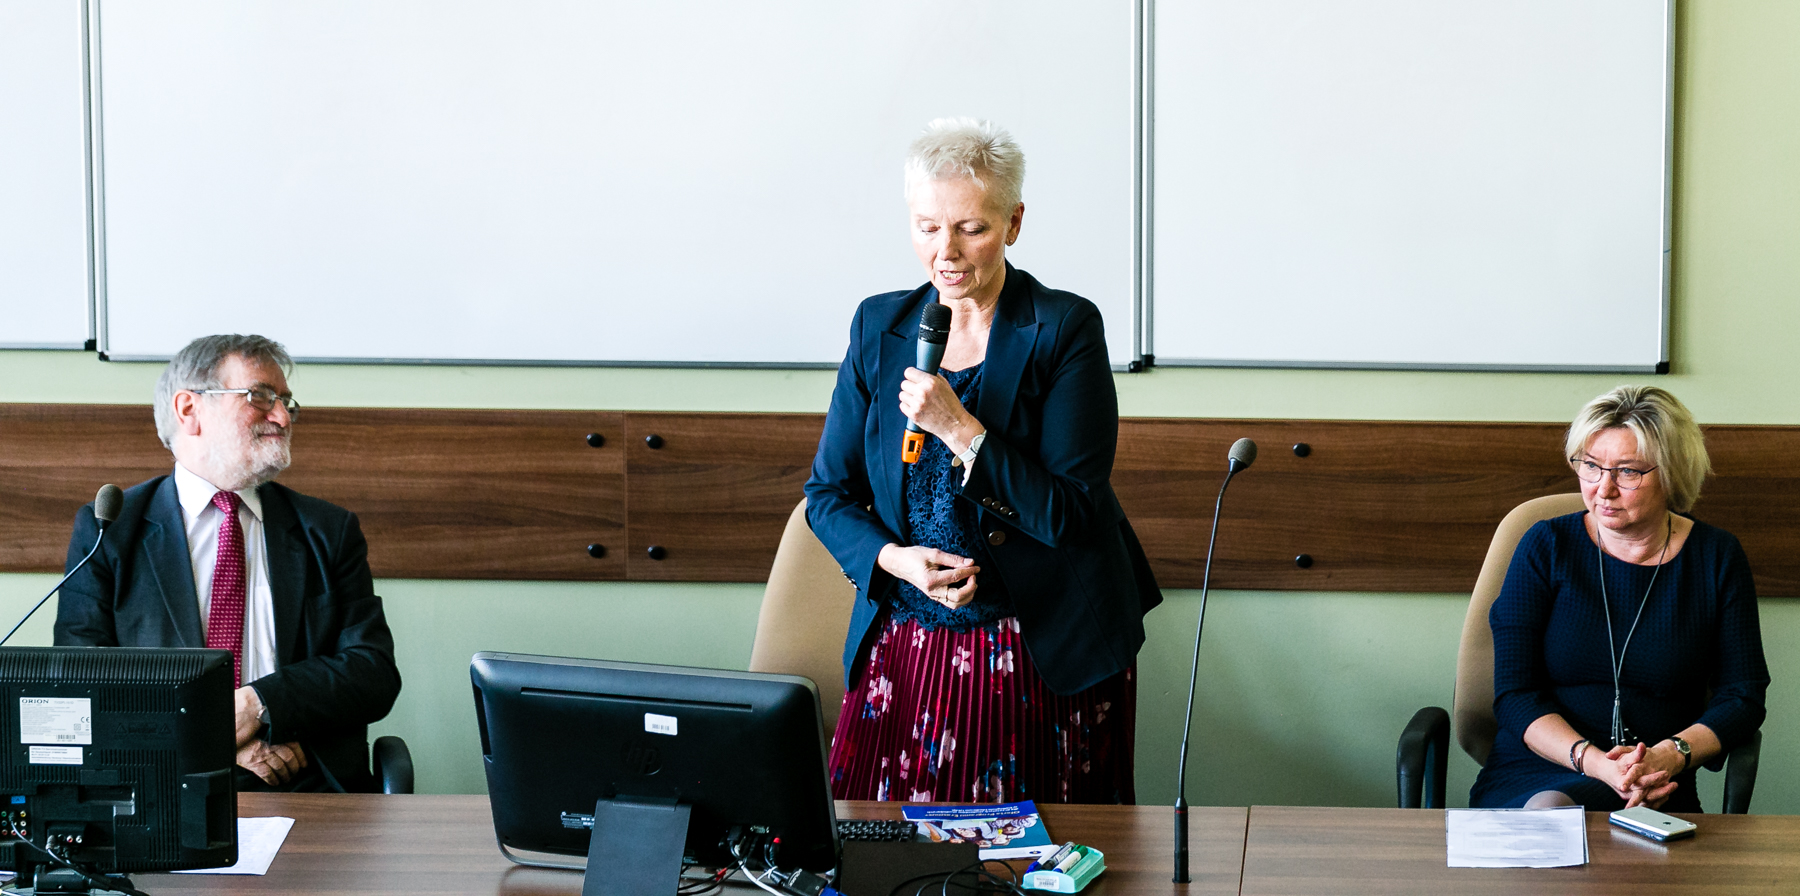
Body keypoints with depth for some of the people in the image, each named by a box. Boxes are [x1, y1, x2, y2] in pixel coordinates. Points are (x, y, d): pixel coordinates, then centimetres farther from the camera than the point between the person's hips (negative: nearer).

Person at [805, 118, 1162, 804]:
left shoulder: (1064, 330, -7)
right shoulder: (880, 326, 5)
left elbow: (1072, 515, -12)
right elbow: (827, 494, 8)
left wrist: (960, 428, -21)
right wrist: (895, 558, -11)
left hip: (1048, 661, -3)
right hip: (906, 653, 3)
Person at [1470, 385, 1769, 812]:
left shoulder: (1716, 557, 7)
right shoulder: (1546, 547, 4)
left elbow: (1742, 697, 7)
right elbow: (1514, 695, -1)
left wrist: (1669, 756, -14)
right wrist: (1593, 761, -19)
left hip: (1654, 793, -1)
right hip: (1533, 773, 1)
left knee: (1552, 808, -34)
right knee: (1542, 817, -36)